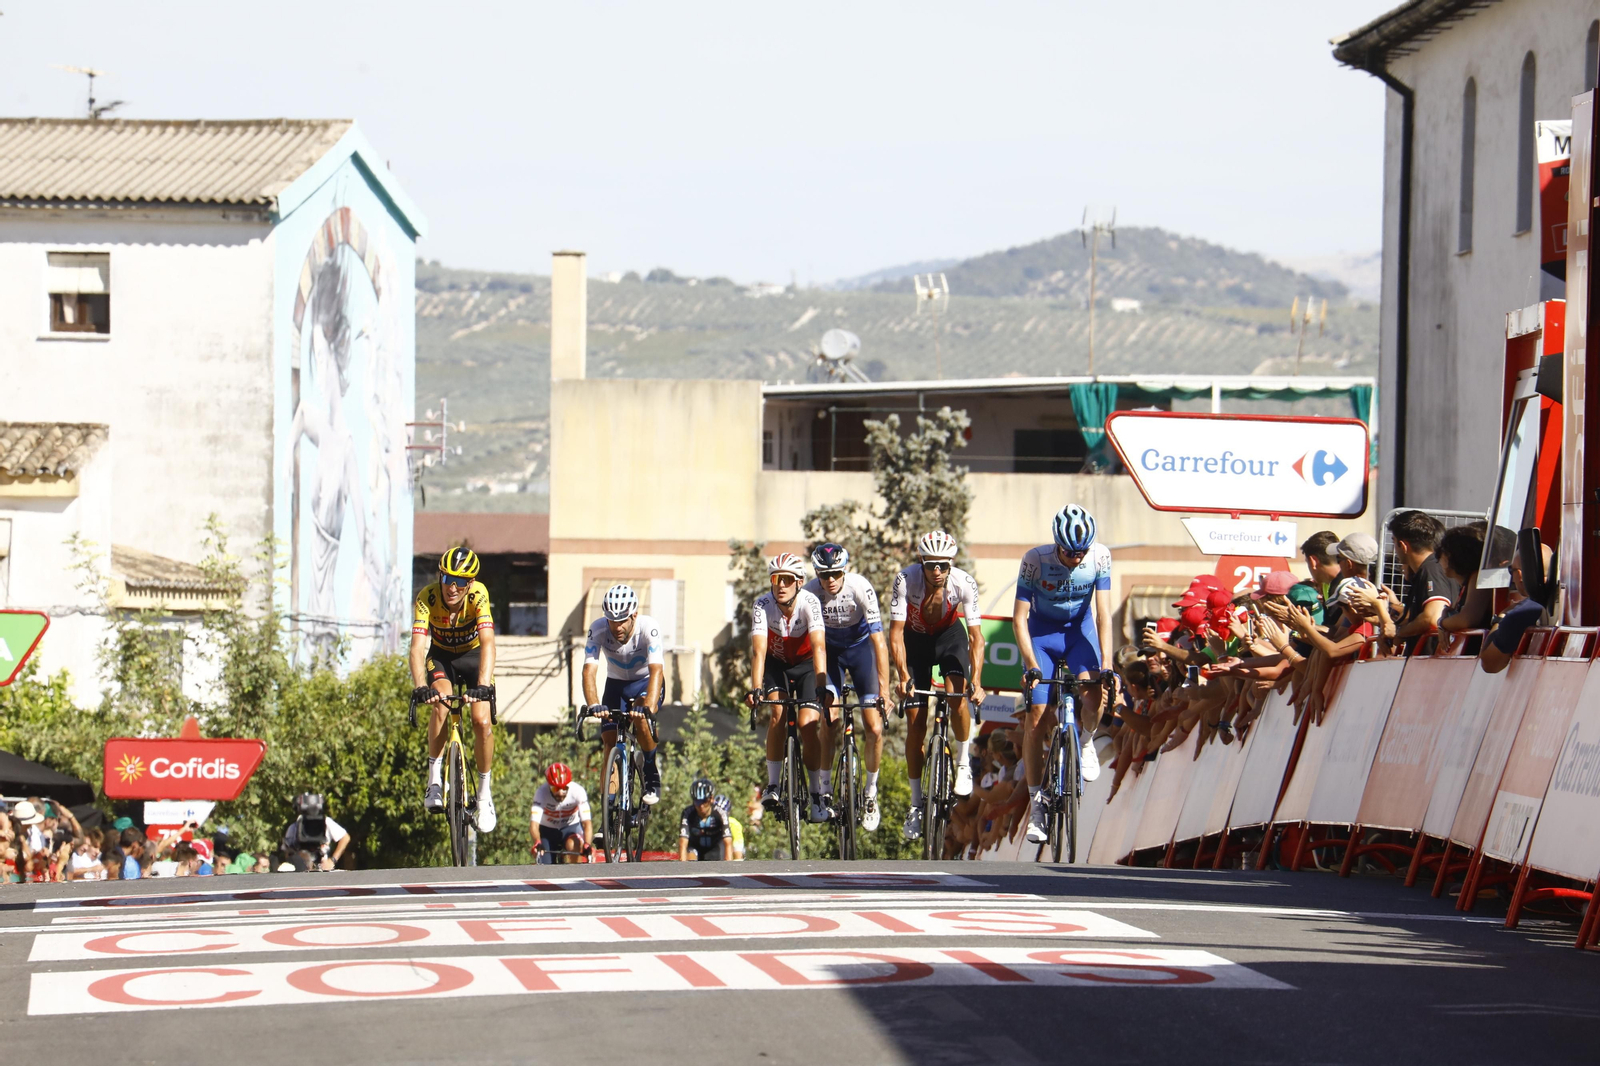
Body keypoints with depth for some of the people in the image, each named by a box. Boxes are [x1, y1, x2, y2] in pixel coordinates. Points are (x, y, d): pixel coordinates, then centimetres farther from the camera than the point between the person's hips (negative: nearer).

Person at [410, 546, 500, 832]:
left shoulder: (478, 595, -31)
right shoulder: (428, 597, -29)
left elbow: (488, 643, -41)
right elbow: (417, 647, -37)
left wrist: (483, 685, -55)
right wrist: (420, 687, -53)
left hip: (473, 656, 0)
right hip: (441, 656, 0)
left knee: (482, 721, -16)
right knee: (440, 702, -29)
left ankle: (484, 792, 2)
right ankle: (434, 779, -17)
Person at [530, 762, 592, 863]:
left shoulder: (578, 791, -28)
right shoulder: (542, 793, -29)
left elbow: (587, 822, -34)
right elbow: (534, 823, -37)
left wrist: (587, 845, -51)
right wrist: (537, 843, -57)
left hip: (571, 828, 0)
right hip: (547, 829, 0)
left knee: (574, 845, -34)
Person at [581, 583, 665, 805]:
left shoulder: (648, 627, -31)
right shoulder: (598, 629, -26)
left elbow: (656, 670, -41)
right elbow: (589, 670, -33)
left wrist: (648, 707, -57)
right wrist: (593, 705, -51)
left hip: (646, 681, -3)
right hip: (616, 682, 3)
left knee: (641, 717, -33)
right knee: (610, 743, -8)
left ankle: (652, 776, -13)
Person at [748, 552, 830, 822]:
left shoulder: (809, 603, -29)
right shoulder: (762, 605, -25)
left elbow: (819, 648, -38)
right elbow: (759, 650, -34)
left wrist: (821, 686, -51)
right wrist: (755, 689, -47)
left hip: (806, 665, -1)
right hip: (776, 663, 1)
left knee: (808, 724, -16)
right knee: (777, 712, -23)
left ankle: (818, 794, -2)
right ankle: (772, 785, -14)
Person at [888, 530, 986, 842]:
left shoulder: (964, 583, -28)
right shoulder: (905, 580, -30)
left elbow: (976, 637, -26)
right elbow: (896, 634, -31)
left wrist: (976, 681, -37)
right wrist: (903, 675, -43)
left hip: (950, 636, 0)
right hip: (916, 640, 0)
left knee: (956, 695, -28)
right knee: (915, 726, -4)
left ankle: (963, 764, -4)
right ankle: (916, 804, 6)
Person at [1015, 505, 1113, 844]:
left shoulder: (1100, 557, -21)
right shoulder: (1035, 560, -25)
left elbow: (1103, 612, -21)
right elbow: (1019, 617, -21)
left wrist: (1105, 665, -29)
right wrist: (1031, 664, -30)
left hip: (1080, 631, 1)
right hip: (1042, 633, -1)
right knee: (1037, 718, -8)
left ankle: (1085, 742, 4)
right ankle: (1036, 803, -1)